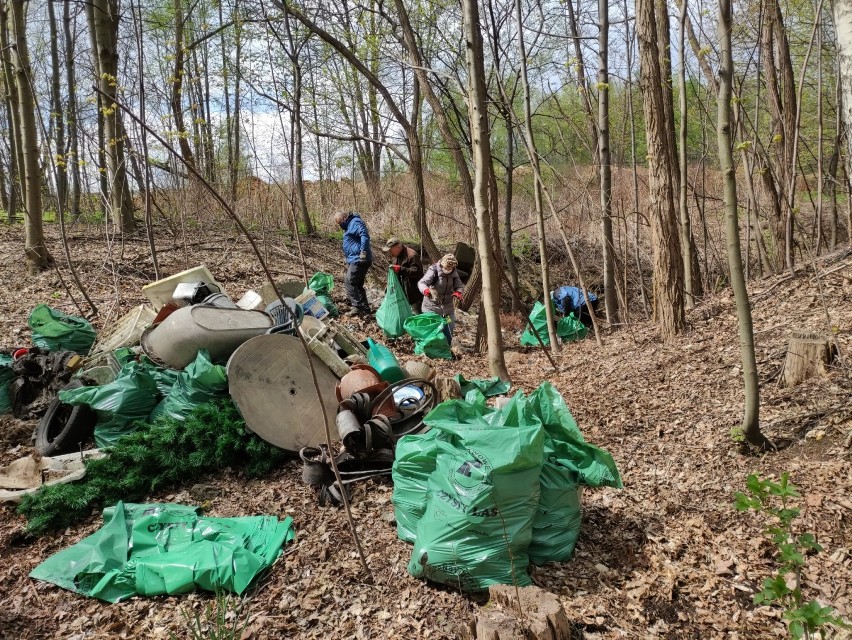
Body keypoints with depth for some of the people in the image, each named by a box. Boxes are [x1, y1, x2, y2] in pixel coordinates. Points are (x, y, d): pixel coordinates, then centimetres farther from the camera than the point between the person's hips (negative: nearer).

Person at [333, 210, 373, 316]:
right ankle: (365, 308, 18)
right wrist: (348, 262, 27)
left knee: (349, 283, -12)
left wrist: (363, 251, -33)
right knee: (357, 285, 13)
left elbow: (365, 235, -28)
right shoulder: (349, 226, 21)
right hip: (354, 260, 11)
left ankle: (358, 306, -12)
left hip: (358, 260, -11)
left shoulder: (355, 222, -11)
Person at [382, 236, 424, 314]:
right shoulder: (395, 256, 10)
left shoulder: (412, 255, -20)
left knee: (416, 314, -4)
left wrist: (400, 269, -33)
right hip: (401, 291, 9)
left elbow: (416, 272, -26)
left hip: (413, 292, -9)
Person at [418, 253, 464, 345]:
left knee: (448, 332, 13)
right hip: (431, 307, -5)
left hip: (447, 307, 5)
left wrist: (458, 292, -24)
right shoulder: (434, 270, -20)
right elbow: (422, 282, -30)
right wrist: (425, 290, -54)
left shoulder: (454, 273, -3)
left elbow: (459, 286, 1)